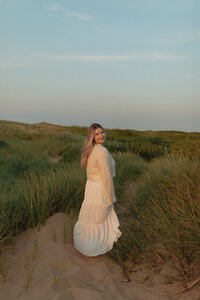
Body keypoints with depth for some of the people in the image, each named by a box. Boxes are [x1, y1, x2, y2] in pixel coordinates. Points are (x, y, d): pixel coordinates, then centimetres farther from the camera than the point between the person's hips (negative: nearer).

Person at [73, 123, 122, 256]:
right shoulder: (102, 151, -28)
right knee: (97, 218, 13)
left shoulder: (90, 150, 1)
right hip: (101, 190, -8)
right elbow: (107, 177, -26)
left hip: (91, 186, 8)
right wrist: (110, 198, -15)